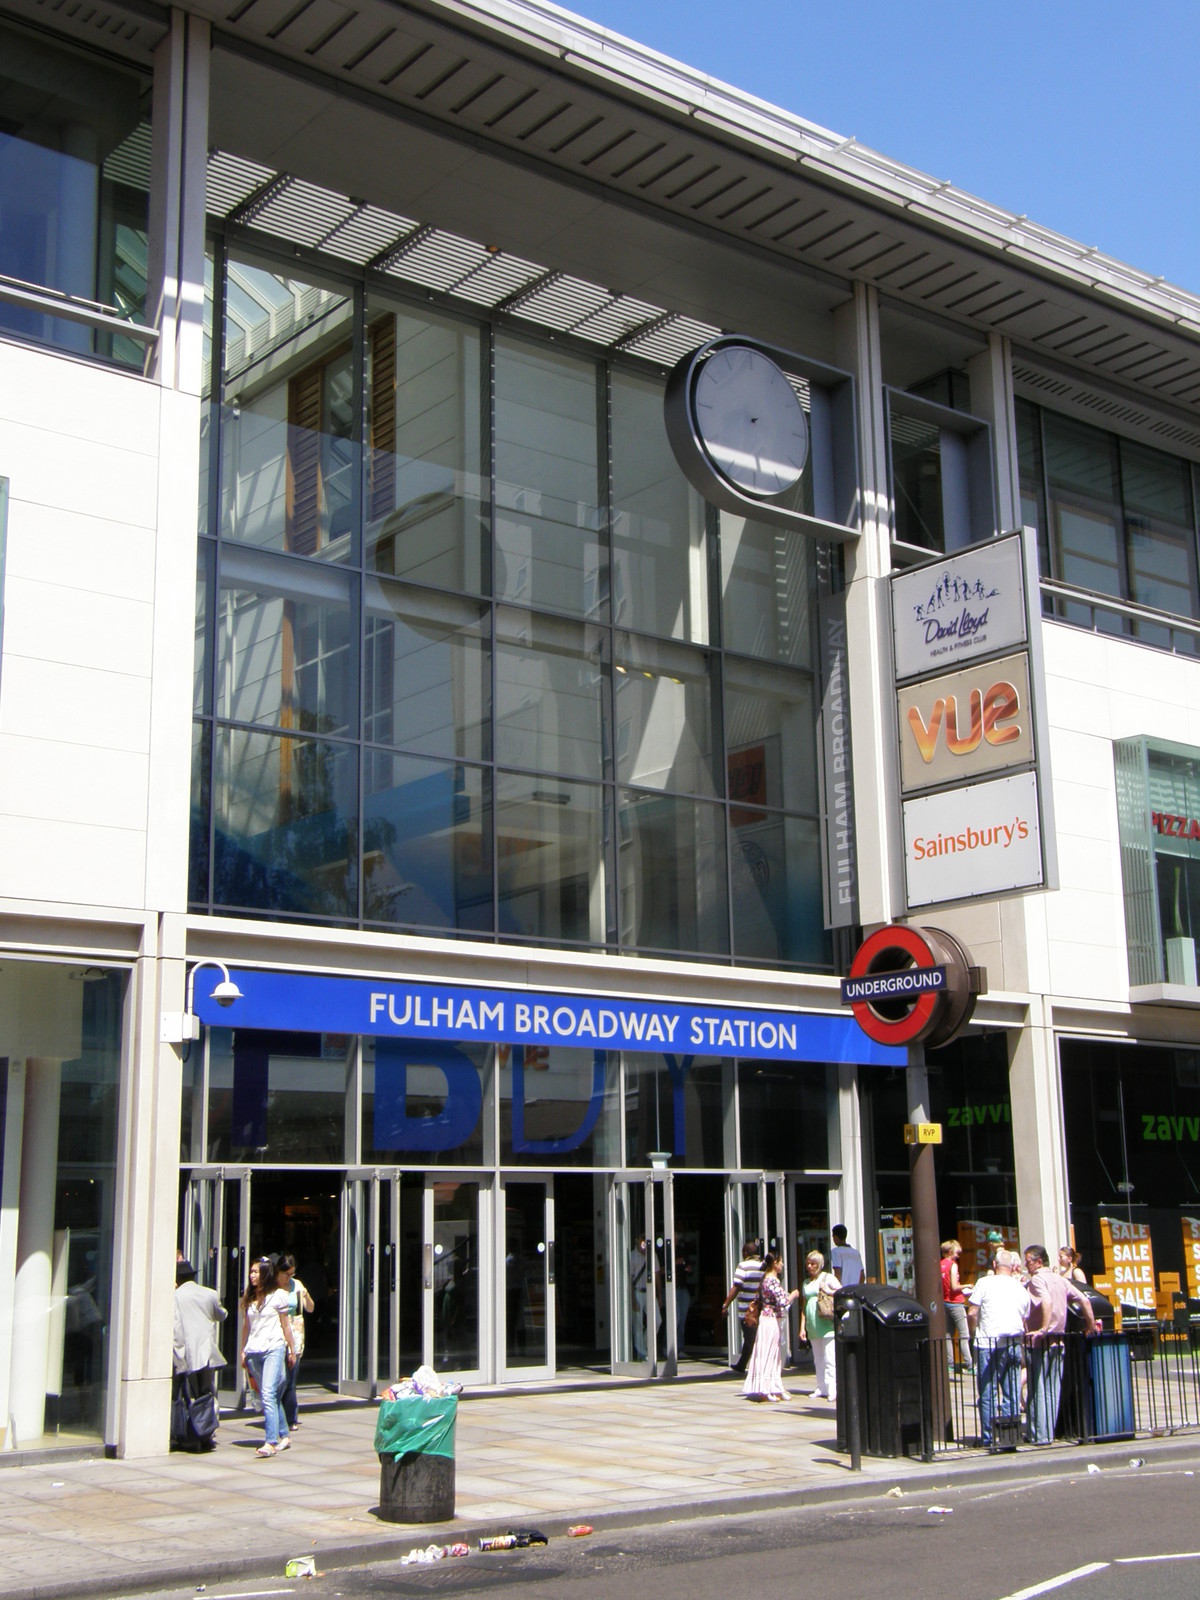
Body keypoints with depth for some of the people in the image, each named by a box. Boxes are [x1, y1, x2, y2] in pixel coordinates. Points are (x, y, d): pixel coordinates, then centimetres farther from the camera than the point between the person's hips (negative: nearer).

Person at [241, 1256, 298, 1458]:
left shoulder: (277, 1296, 0)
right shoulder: (248, 1298, 13)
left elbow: (285, 1325, 3)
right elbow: (246, 1326, 17)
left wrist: (292, 1350, 5)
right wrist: (243, 1351, 14)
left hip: (274, 1349, -6)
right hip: (253, 1351, 6)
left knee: (268, 1394, -17)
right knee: (268, 1397, 10)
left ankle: (271, 1442, -21)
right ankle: (284, 1436, 20)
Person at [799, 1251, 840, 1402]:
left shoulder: (828, 1278, 2)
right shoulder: (806, 1283, 18)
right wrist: (802, 1327, 15)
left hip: (827, 1325, -6)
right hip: (813, 1327, 6)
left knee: (830, 1358, -11)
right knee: (818, 1359, 8)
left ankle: (833, 1389, -11)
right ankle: (822, 1388, 14)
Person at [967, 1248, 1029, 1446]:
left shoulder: (985, 1283, -2)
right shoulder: (1021, 1289, 13)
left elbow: (972, 1313, -6)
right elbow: (1025, 1321, 17)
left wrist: (974, 1334, 9)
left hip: (989, 1345, -4)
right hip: (1014, 1344, 4)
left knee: (988, 1393, 1)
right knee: (1012, 1394, 9)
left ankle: (988, 1437, 1)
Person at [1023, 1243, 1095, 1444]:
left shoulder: (1037, 1279, -11)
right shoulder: (1060, 1279, 12)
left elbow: (1047, 1301, -29)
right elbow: (1084, 1301, 11)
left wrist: (1043, 1329, -32)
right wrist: (1091, 1326, 18)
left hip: (1041, 1343, -8)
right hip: (1058, 1341, 8)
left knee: (1038, 1391, -3)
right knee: (1053, 1390, 11)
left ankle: (1039, 1435, -3)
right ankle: (1049, 1433, 14)